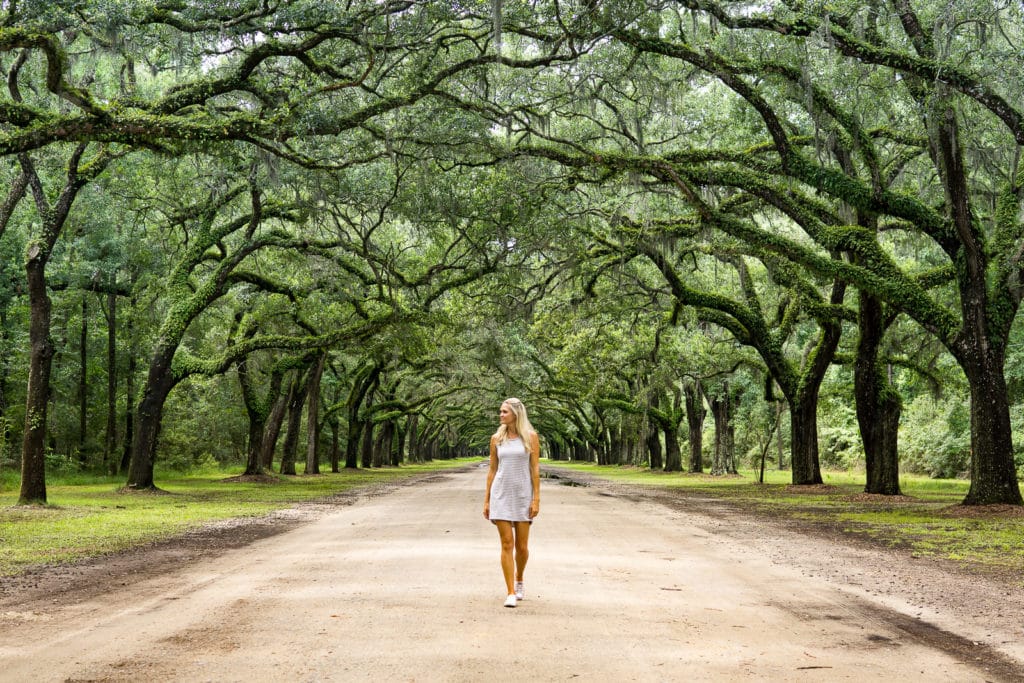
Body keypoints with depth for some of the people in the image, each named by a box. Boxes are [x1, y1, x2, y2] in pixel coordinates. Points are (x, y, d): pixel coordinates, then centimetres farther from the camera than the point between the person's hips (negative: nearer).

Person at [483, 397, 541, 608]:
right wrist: (486, 500, 7)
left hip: (522, 495, -1)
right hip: (501, 495, 1)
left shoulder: (531, 437, -2)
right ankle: (511, 594, -2)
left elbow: (535, 469, -3)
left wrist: (536, 499, -9)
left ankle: (519, 580, 34)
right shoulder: (496, 438, 4)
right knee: (507, 544, -6)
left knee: (522, 546, 4)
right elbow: (492, 470, 9)